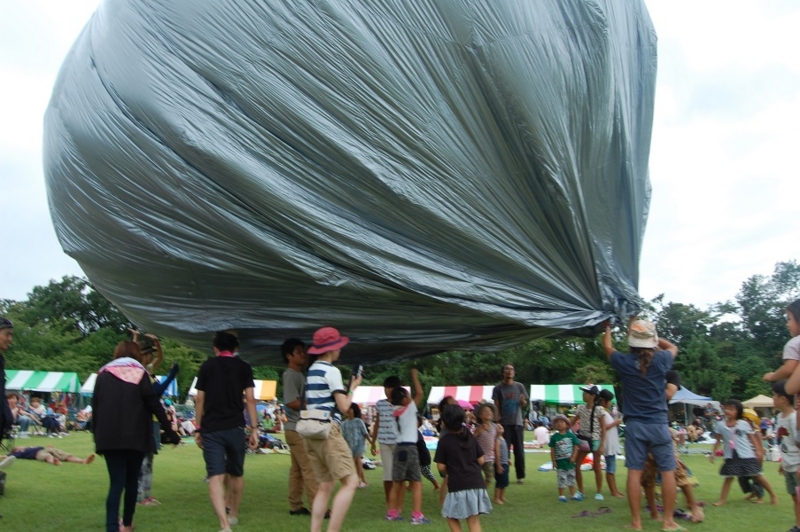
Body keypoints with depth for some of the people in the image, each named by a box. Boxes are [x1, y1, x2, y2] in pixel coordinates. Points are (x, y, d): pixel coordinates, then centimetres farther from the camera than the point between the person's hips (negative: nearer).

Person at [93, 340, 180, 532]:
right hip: (135, 437, -1)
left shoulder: (103, 374, 9)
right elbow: (154, 404, -4)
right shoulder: (139, 373, 2)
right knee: (132, 480, 14)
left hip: (108, 437, 1)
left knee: (116, 482, 1)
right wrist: (169, 431, 0)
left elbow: (95, 408, 8)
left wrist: (97, 438, 13)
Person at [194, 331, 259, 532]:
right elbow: (250, 399, -1)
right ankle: (233, 514, 35)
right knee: (236, 474, 19)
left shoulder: (207, 366, 9)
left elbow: (200, 399, 5)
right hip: (235, 427, 1)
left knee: (215, 477, -7)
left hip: (211, 429, -1)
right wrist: (254, 428, 0)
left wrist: (197, 428, 12)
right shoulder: (244, 367, 6)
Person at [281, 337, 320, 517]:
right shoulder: (291, 375, -13)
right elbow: (292, 402, -21)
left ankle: (295, 506, 18)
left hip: (301, 428, 10)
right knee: (310, 468, -9)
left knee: (297, 469, 12)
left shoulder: (299, 375, 18)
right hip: (297, 428, -10)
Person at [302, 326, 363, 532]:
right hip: (328, 430, -9)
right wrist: (353, 387, 6)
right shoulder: (331, 371, -9)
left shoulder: (311, 370, 17)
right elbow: (344, 406, -11)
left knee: (325, 486, 13)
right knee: (350, 482, -9)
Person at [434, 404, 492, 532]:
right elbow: (481, 460, 6)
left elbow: (441, 467, -6)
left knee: (452, 517, 16)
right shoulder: (470, 436, 5)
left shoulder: (444, 441, -5)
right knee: (474, 521, 7)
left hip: (457, 486, -4)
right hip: (477, 483, 4)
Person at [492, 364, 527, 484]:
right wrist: (497, 421, -8)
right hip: (504, 423, -1)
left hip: (517, 422, 1)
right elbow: (496, 406, 0)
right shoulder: (498, 388, 0)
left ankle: (520, 476, 16)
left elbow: (525, 404, 8)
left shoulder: (519, 386, 4)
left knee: (519, 450, 6)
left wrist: (523, 401, -15)